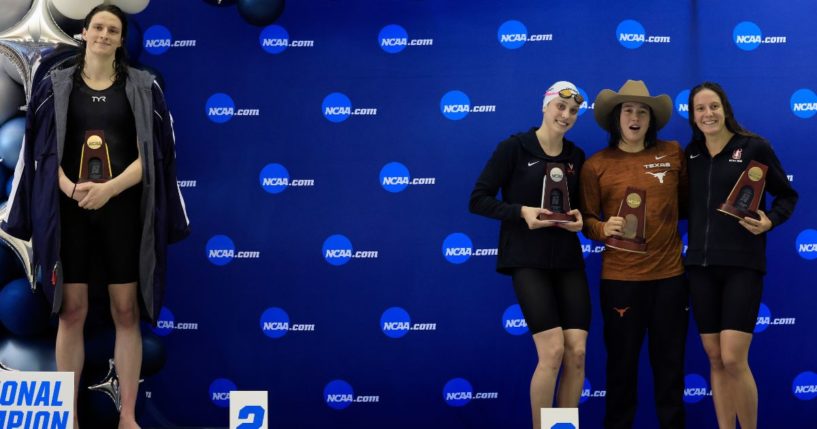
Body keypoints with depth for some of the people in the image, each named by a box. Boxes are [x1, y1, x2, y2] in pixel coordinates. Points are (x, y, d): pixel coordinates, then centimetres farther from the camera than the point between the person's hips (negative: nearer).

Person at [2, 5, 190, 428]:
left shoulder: (142, 88, 4)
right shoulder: (55, 86, 6)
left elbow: (150, 153, -3)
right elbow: (45, 151, 3)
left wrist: (109, 189, -18)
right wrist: (70, 188, -16)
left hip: (123, 209, 0)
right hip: (69, 210, 1)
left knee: (126, 311, 1)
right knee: (71, 312, 2)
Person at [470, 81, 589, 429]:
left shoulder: (576, 156, 10)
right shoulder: (514, 148, -5)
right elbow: (478, 200, -7)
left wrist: (580, 218, -2)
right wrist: (521, 211, -20)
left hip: (568, 261, 5)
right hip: (527, 260, -5)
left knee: (577, 353, -3)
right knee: (553, 351, -13)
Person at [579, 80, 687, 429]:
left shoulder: (673, 153, 3)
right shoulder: (596, 165, -2)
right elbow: (586, 219, 1)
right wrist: (603, 228, -18)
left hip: (670, 273, 2)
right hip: (620, 276, -1)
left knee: (669, 360, 10)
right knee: (621, 360, 8)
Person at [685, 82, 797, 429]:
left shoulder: (753, 147, -3)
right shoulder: (690, 154, 10)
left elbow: (787, 195, 2)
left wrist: (769, 221, -15)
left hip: (742, 264, -5)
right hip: (700, 264, 5)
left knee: (734, 359, -11)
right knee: (715, 359, 7)